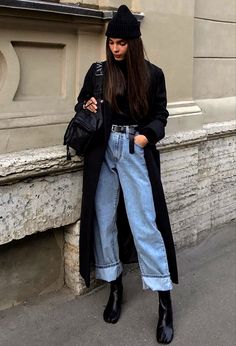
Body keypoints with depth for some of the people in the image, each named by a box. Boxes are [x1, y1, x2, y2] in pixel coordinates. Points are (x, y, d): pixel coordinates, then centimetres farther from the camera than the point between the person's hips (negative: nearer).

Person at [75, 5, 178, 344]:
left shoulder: (153, 74, 3)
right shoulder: (98, 71, 7)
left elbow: (160, 114, 7)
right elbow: (82, 103, 16)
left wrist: (147, 136, -12)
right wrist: (87, 107, -8)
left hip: (136, 151, -3)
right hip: (102, 150, 3)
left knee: (145, 224, -5)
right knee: (103, 220, 6)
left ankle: (165, 303, 4)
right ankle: (115, 287, 23)